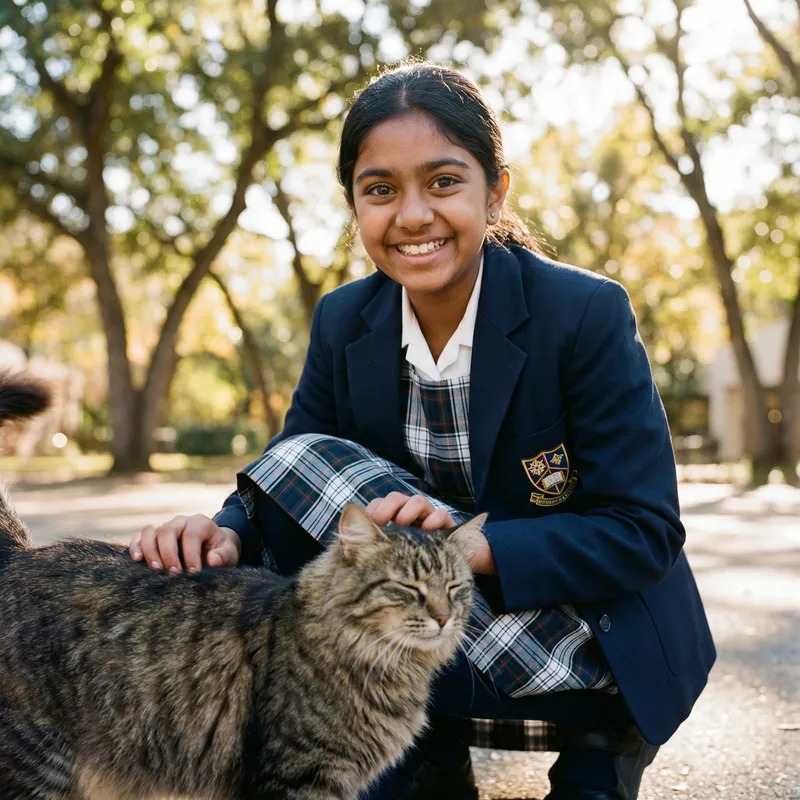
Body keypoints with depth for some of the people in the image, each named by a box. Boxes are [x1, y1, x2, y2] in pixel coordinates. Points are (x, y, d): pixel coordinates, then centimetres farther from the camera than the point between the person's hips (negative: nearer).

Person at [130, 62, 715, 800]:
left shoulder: (587, 312, -18)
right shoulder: (343, 323, -3)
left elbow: (646, 533, -19)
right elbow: (283, 477, -3)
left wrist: (478, 543, -34)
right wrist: (230, 531, -27)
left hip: (604, 649, -5)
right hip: (439, 640, 5)